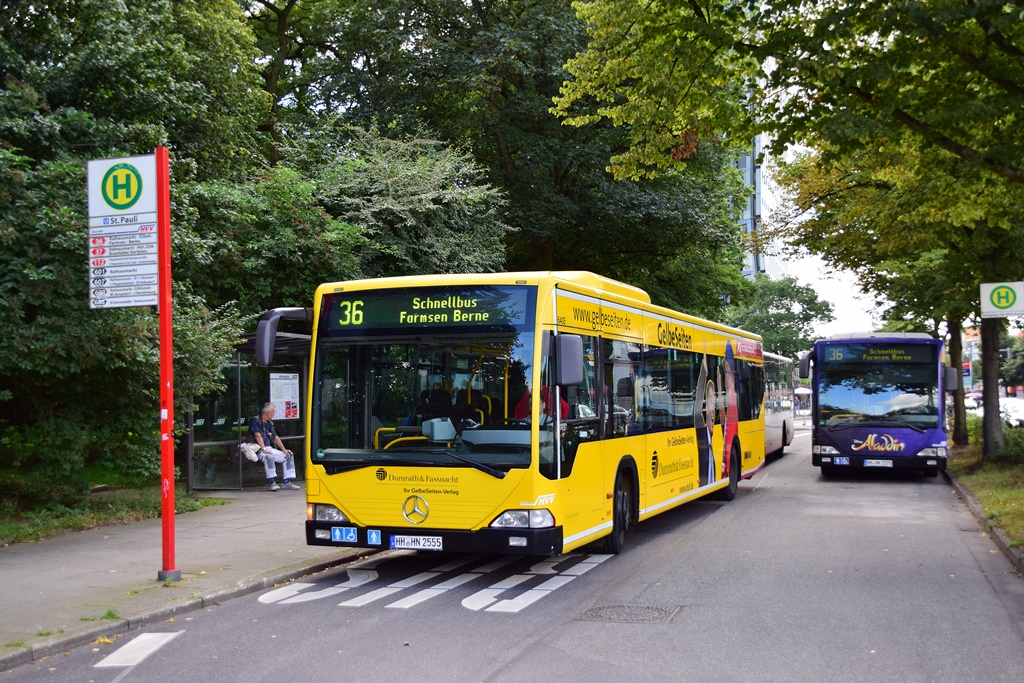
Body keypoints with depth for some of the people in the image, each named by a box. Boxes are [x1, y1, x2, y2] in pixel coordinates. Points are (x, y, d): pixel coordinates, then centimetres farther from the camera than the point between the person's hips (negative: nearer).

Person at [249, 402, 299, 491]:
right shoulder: (255, 421, -8)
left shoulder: (269, 423, 19)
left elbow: (276, 437, 20)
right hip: (259, 450, -9)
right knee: (269, 457, -39)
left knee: (289, 456, 1)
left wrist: (284, 450, 10)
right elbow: (258, 436, -19)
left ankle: (286, 482, -1)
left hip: (270, 449, 9)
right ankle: (271, 482, -32)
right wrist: (264, 449, -29)